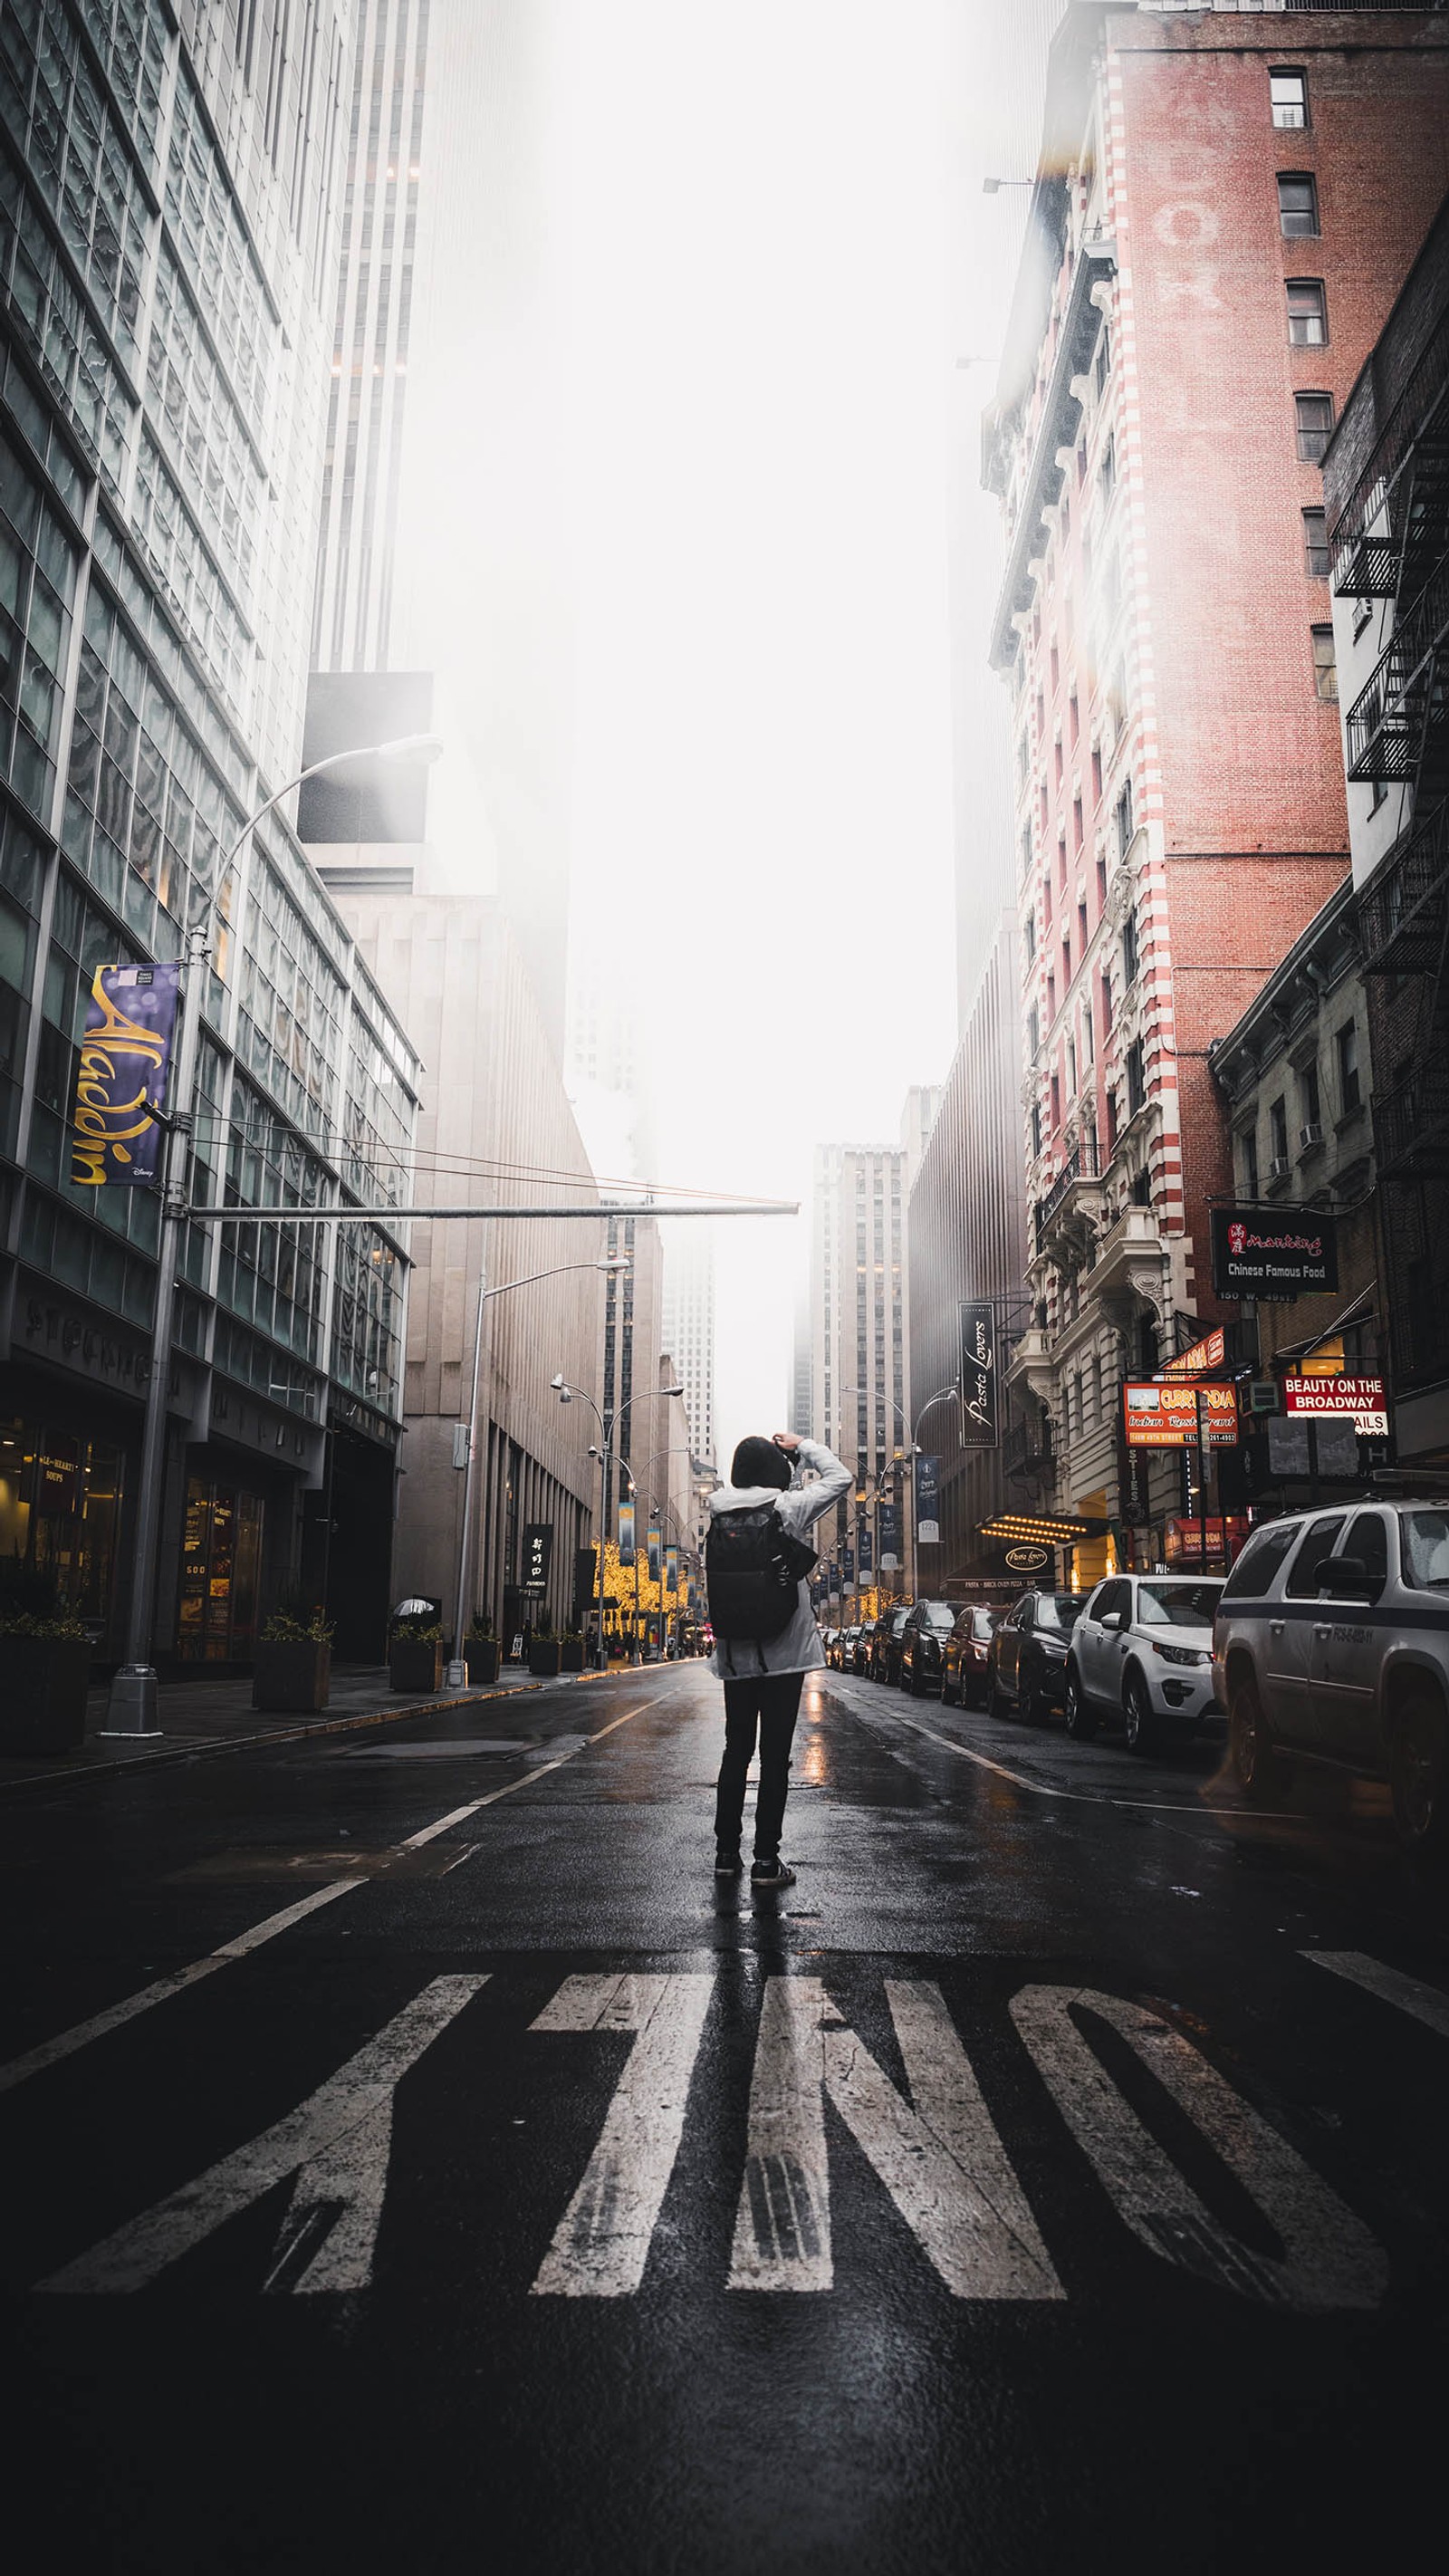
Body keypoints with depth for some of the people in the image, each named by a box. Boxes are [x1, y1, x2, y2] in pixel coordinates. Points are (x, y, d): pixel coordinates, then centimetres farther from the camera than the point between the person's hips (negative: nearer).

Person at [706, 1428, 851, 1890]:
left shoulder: (721, 1514, 0)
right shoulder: (786, 1508, -11)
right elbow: (839, 1478, 0)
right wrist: (801, 1447, 9)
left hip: (733, 1655, 5)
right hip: (782, 1652, -4)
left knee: (736, 1751, 14)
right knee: (775, 1756, 1)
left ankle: (726, 1852, 19)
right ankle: (766, 1860, 3)